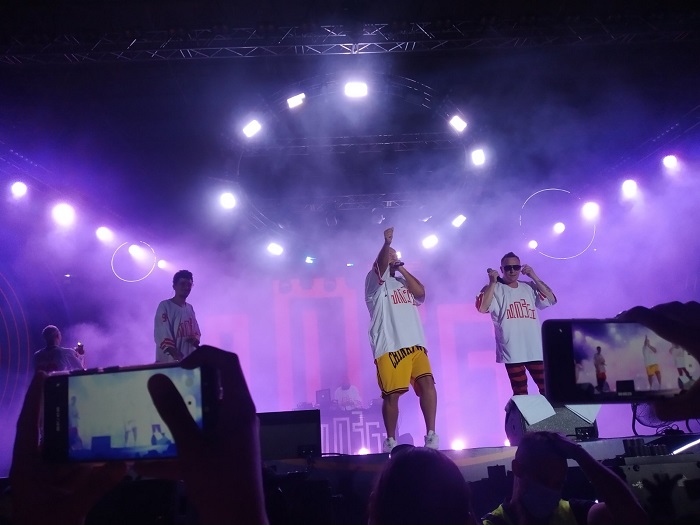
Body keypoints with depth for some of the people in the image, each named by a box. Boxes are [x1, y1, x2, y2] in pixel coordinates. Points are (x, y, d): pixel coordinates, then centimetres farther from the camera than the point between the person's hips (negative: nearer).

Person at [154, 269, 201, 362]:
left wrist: (195, 340, -6)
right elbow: (163, 336, -13)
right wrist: (178, 358, -22)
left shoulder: (190, 308, 16)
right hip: (169, 361, -6)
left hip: (189, 360, 6)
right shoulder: (165, 306, -4)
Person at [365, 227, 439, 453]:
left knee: (427, 382, -13)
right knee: (392, 394, -3)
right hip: (389, 347, -4)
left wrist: (401, 268, 5)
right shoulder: (375, 282, 7)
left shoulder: (404, 282, 22)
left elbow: (421, 293, 4)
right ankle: (390, 440, 12)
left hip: (415, 345, 4)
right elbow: (379, 267, -14)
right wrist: (387, 243, -30)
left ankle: (431, 434, -8)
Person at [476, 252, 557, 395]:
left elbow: (551, 300, 5)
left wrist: (534, 277, 2)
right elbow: (482, 308, -16)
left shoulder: (529, 287, 12)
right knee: (521, 394, 4)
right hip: (512, 352, -4)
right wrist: (493, 282, -17)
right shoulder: (494, 289, -1)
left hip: (536, 350, 4)